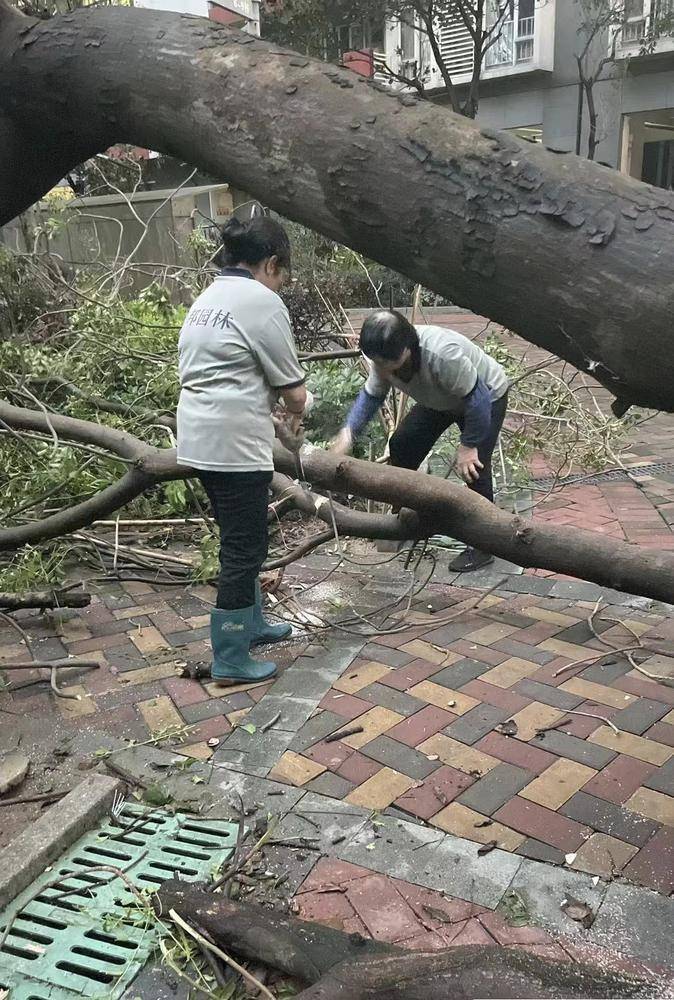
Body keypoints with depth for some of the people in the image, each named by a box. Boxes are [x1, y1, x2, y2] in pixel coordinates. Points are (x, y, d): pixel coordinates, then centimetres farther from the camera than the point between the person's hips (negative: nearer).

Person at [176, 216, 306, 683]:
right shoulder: (262, 301, -11)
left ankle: (251, 623, 37)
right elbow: (293, 389, -10)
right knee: (244, 548, 0)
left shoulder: (206, 299, 16)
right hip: (234, 446, -9)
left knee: (241, 540, 21)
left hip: (200, 440, 9)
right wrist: (296, 415, 12)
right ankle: (231, 660, 10)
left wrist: (275, 409, 13)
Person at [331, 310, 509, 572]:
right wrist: (348, 433, -23)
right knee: (401, 444, 3)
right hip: (442, 399, 7)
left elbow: (476, 399, -35)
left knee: (473, 467, -17)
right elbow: (371, 395, -7)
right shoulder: (385, 358, -23)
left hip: (487, 396, -7)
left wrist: (468, 446, -27)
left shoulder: (442, 354, -45)